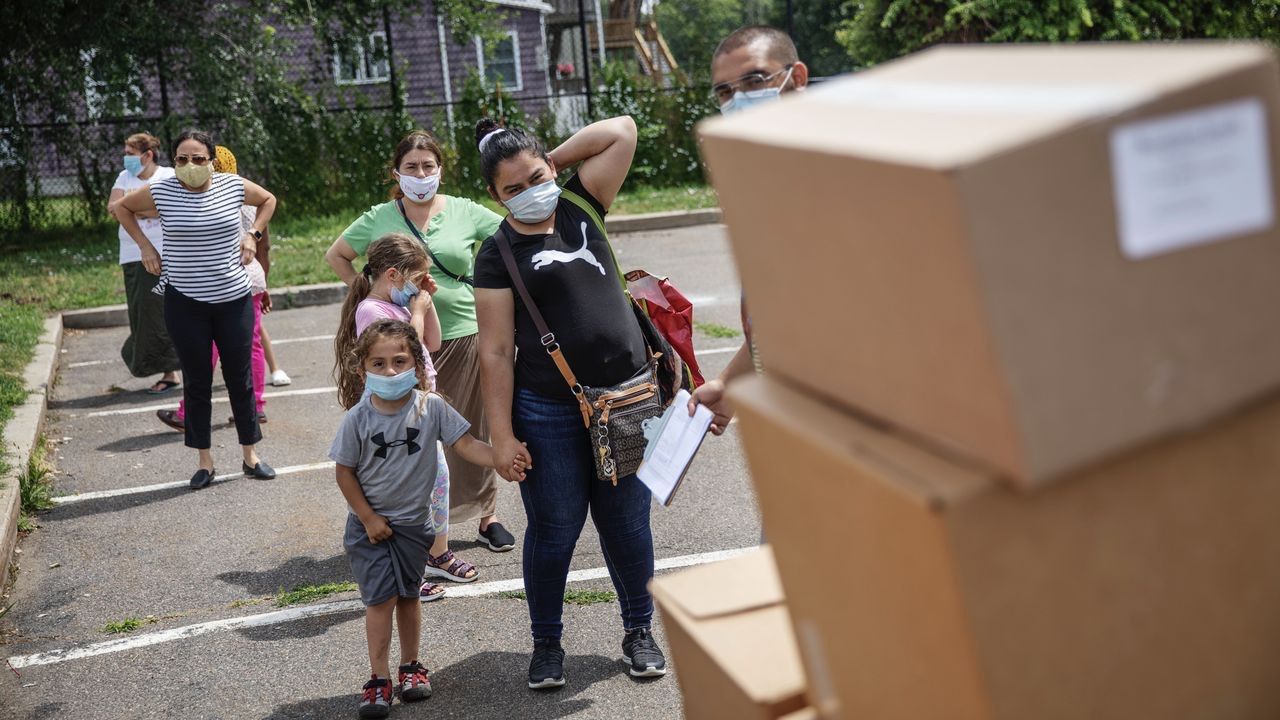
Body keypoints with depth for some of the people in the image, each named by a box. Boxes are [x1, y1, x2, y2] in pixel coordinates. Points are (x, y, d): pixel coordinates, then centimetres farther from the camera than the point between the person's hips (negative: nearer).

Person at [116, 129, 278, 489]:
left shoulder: (233, 186, -4)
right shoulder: (161, 192, -5)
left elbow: (268, 200, 16)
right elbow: (122, 207, 13)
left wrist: (253, 234, 4)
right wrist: (144, 245, 4)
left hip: (234, 300, 1)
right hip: (185, 303, -1)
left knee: (240, 379, 8)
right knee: (196, 382, 7)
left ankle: (250, 455, 20)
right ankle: (205, 461, 18)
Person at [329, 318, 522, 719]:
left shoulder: (431, 408, -13)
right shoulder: (358, 417, -15)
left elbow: (466, 444, -15)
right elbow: (344, 471, -6)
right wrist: (368, 519, -8)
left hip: (413, 521, 2)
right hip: (370, 523, -2)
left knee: (407, 595, 15)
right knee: (380, 597, -5)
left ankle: (411, 665, 32)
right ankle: (379, 678, 7)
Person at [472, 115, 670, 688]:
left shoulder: (579, 206, 8)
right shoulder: (499, 254, -2)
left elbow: (622, 131, 4)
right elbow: (496, 352, -6)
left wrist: (550, 161, 6)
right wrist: (503, 436, -11)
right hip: (549, 414, -3)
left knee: (627, 526, 12)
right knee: (554, 532, 7)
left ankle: (639, 631, 29)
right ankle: (546, 644, 26)